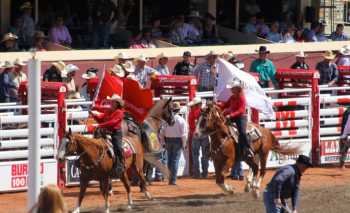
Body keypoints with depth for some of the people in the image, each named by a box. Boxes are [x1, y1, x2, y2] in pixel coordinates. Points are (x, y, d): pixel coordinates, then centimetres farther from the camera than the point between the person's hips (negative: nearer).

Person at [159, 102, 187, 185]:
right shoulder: (181, 120, -8)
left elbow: (162, 133, 0)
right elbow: (184, 134, -10)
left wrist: (164, 141, 10)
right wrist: (183, 144, -2)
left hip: (168, 140, 3)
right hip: (177, 140, -3)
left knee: (169, 159, 14)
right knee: (175, 160, -1)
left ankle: (170, 178, 20)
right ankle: (173, 180, -5)